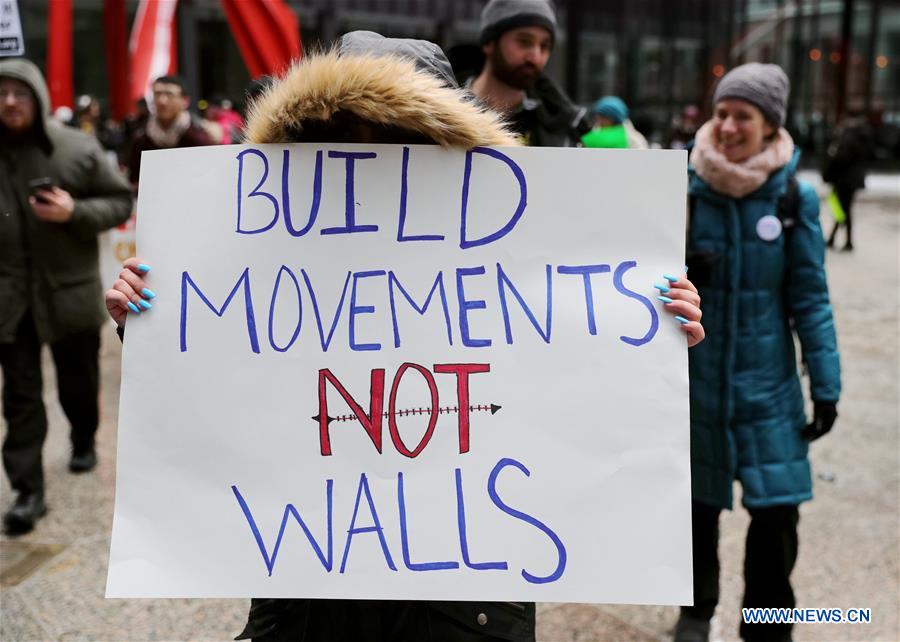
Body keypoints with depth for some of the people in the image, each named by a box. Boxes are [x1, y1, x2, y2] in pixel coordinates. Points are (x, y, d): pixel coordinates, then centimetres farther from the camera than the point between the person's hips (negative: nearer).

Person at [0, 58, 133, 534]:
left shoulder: (79, 148, -5)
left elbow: (120, 202, 0)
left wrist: (75, 212, -17)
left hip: (70, 289, 0)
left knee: (78, 381, 16)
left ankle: (84, 441, 44)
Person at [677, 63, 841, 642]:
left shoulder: (795, 199, -6)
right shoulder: (685, 188, -5)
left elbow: (810, 298, -2)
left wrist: (826, 384, -3)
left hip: (767, 381, -1)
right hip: (695, 377, 1)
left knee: (777, 511, -2)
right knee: (698, 502, 14)